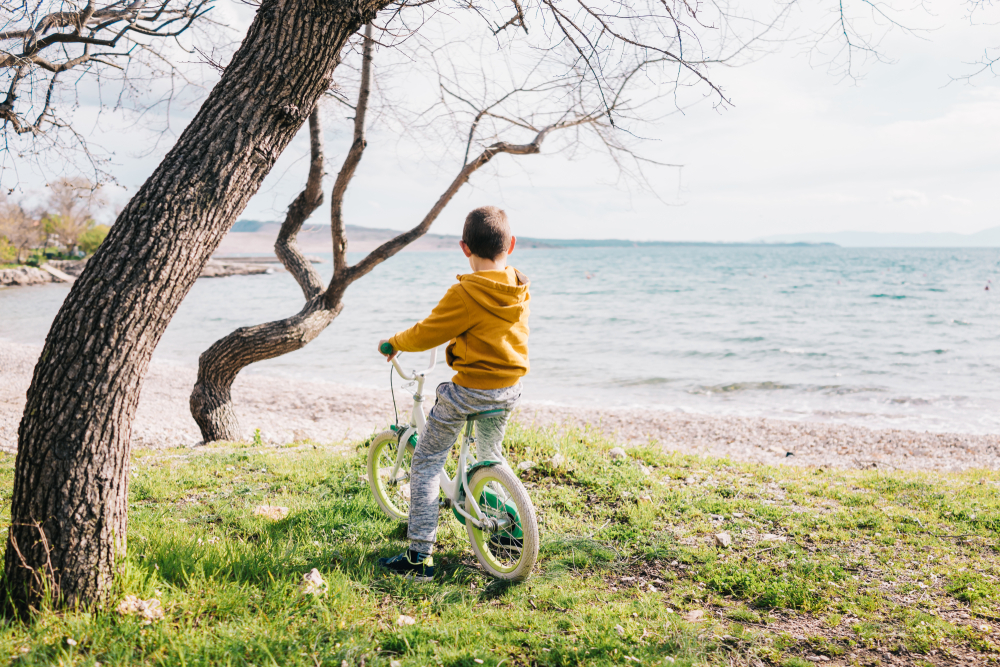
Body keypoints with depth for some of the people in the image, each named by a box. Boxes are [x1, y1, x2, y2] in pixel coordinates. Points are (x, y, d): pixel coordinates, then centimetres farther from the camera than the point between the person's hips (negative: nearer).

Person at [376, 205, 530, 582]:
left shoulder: (465, 294, -20)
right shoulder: (520, 290, 1)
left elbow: (426, 334, -11)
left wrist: (394, 343, 8)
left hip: (469, 392, -7)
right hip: (511, 389, 7)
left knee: (425, 464, 4)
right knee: (490, 455, 32)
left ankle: (420, 557, 1)